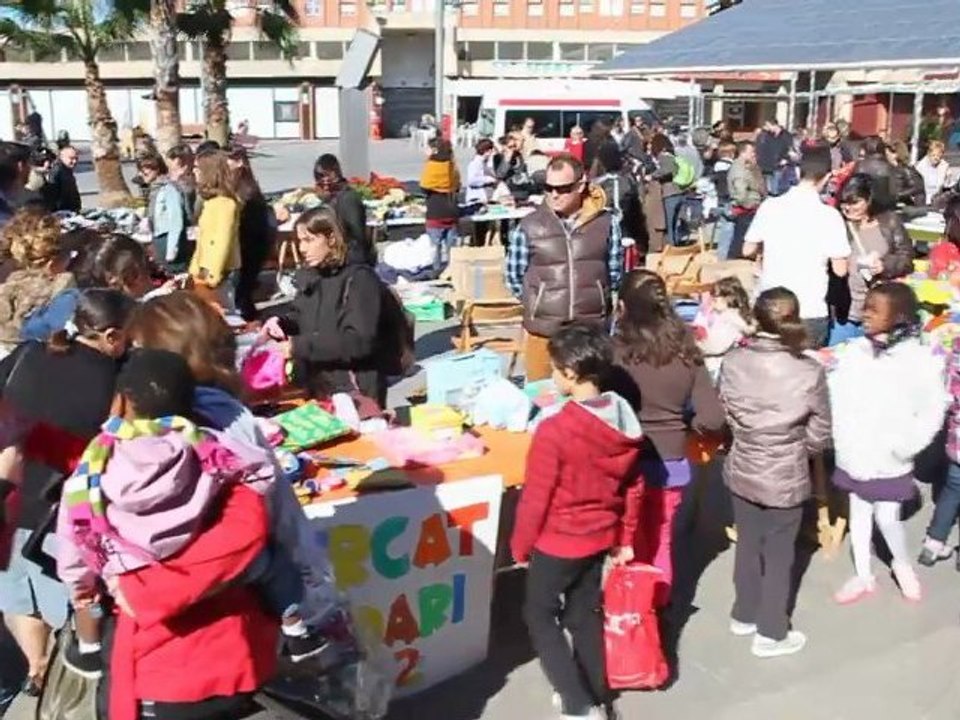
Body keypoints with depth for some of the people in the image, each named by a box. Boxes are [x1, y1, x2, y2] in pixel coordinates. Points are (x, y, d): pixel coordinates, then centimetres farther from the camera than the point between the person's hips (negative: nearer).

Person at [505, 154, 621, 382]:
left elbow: (615, 273, 9)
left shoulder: (605, 223, -1)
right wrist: (538, 303, 9)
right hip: (543, 331, -1)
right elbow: (514, 277, 5)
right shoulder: (529, 226, -4)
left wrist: (593, 298, 9)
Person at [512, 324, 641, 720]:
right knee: (585, 614, 21)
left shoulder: (555, 428, -26)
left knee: (540, 615, 13)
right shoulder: (625, 419, -5)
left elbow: (536, 497, -18)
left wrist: (520, 545, -3)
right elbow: (633, 487, 5)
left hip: (557, 541, -6)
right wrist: (625, 538, 16)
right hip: (600, 537, 7)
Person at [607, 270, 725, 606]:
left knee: (631, 547, 18)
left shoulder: (617, 351, -16)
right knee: (660, 545, 23)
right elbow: (712, 417, -7)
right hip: (671, 464, 4)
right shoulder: (686, 350, -4)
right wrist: (679, 423, 11)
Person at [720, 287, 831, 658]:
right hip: (786, 478, -3)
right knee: (779, 555, 14)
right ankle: (771, 633, 27)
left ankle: (744, 615, 39)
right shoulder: (810, 371, -19)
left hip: (742, 471, 3)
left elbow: (725, 415, -1)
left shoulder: (732, 362, -13)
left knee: (748, 546, 22)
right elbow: (819, 435, -9)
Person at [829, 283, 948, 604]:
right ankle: (863, 576, 32)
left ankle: (903, 564, 32)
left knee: (887, 518, 0)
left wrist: (906, 445, -14)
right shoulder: (855, 351, -5)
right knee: (859, 513, 15)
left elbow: (933, 409, -10)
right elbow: (836, 394, 0)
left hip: (890, 459, -3)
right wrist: (841, 436, -8)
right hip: (855, 455, 4)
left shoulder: (918, 358, -13)